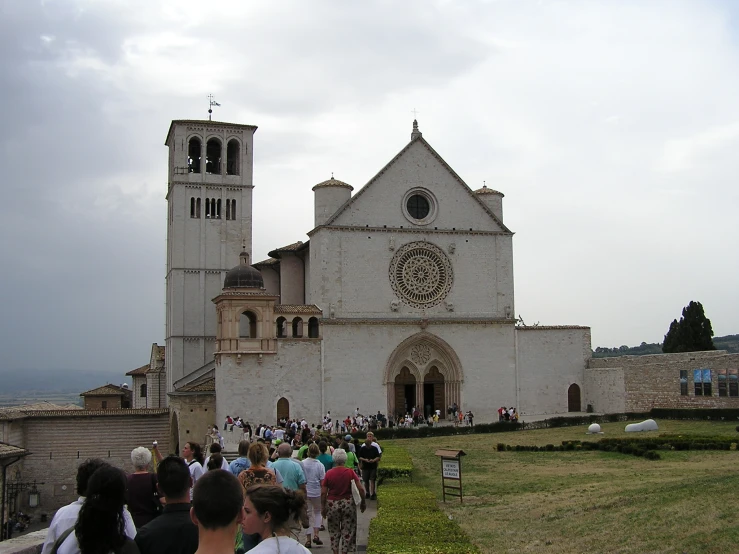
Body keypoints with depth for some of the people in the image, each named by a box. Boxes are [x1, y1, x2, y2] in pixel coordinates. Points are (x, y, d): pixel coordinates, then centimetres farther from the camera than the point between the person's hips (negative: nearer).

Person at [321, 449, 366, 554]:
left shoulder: (329, 473, -7)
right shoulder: (350, 472, -7)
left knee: (334, 530, 16)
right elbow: (361, 489, -9)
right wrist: (363, 502, 4)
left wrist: (323, 507, 5)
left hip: (332, 504, 0)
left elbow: (323, 492, -6)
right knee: (348, 530, 11)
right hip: (348, 503, 0)